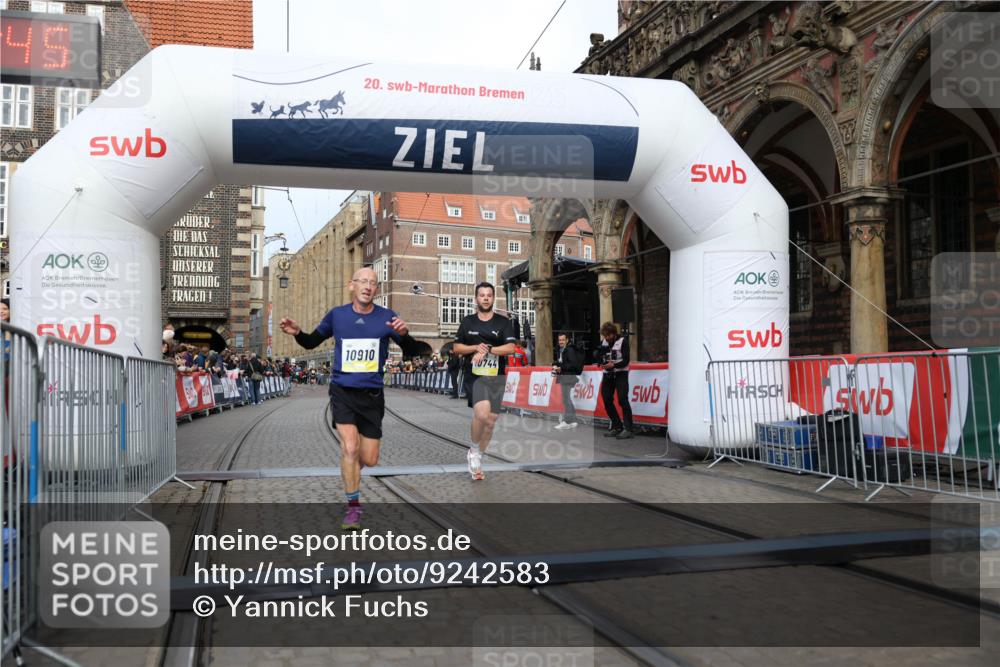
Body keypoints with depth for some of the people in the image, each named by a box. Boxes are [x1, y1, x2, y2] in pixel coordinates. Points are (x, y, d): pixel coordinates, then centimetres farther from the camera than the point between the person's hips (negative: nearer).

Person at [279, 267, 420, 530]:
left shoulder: (387, 318, -4)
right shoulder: (337, 315, 0)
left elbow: (411, 352, -4)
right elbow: (311, 342, 13)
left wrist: (404, 335, -25)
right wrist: (297, 333, -9)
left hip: (371, 394, 1)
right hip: (342, 391, -1)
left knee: (369, 460, 3)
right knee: (350, 448, -17)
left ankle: (349, 465, 41)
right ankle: (353, 507, 2)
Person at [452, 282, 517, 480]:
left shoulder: (503, 322, 6)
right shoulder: (468, 321, 10)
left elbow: (510, 347, -5)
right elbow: (456, 348, 10)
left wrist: (487, 349, -16)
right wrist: (475, 348, -8)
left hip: (495, 377, 2)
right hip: (474, 376, -2)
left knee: (490, 421, 5)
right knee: (482, 413, -25)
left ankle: (477, 457, 24)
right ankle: (474, 449, -1)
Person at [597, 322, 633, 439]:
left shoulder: (622, 341, -8)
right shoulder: (603, 342, 9)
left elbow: (625, 361, -14)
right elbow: (598, 357, 10)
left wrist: (613, 365, -28)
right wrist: (602, 363, -12)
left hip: (620, 374, -6)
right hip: (608, 374, 6)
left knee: (622, 400, -15)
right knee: (607, 400, 3)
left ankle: (627, 429, -15)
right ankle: (616, 427, 14)